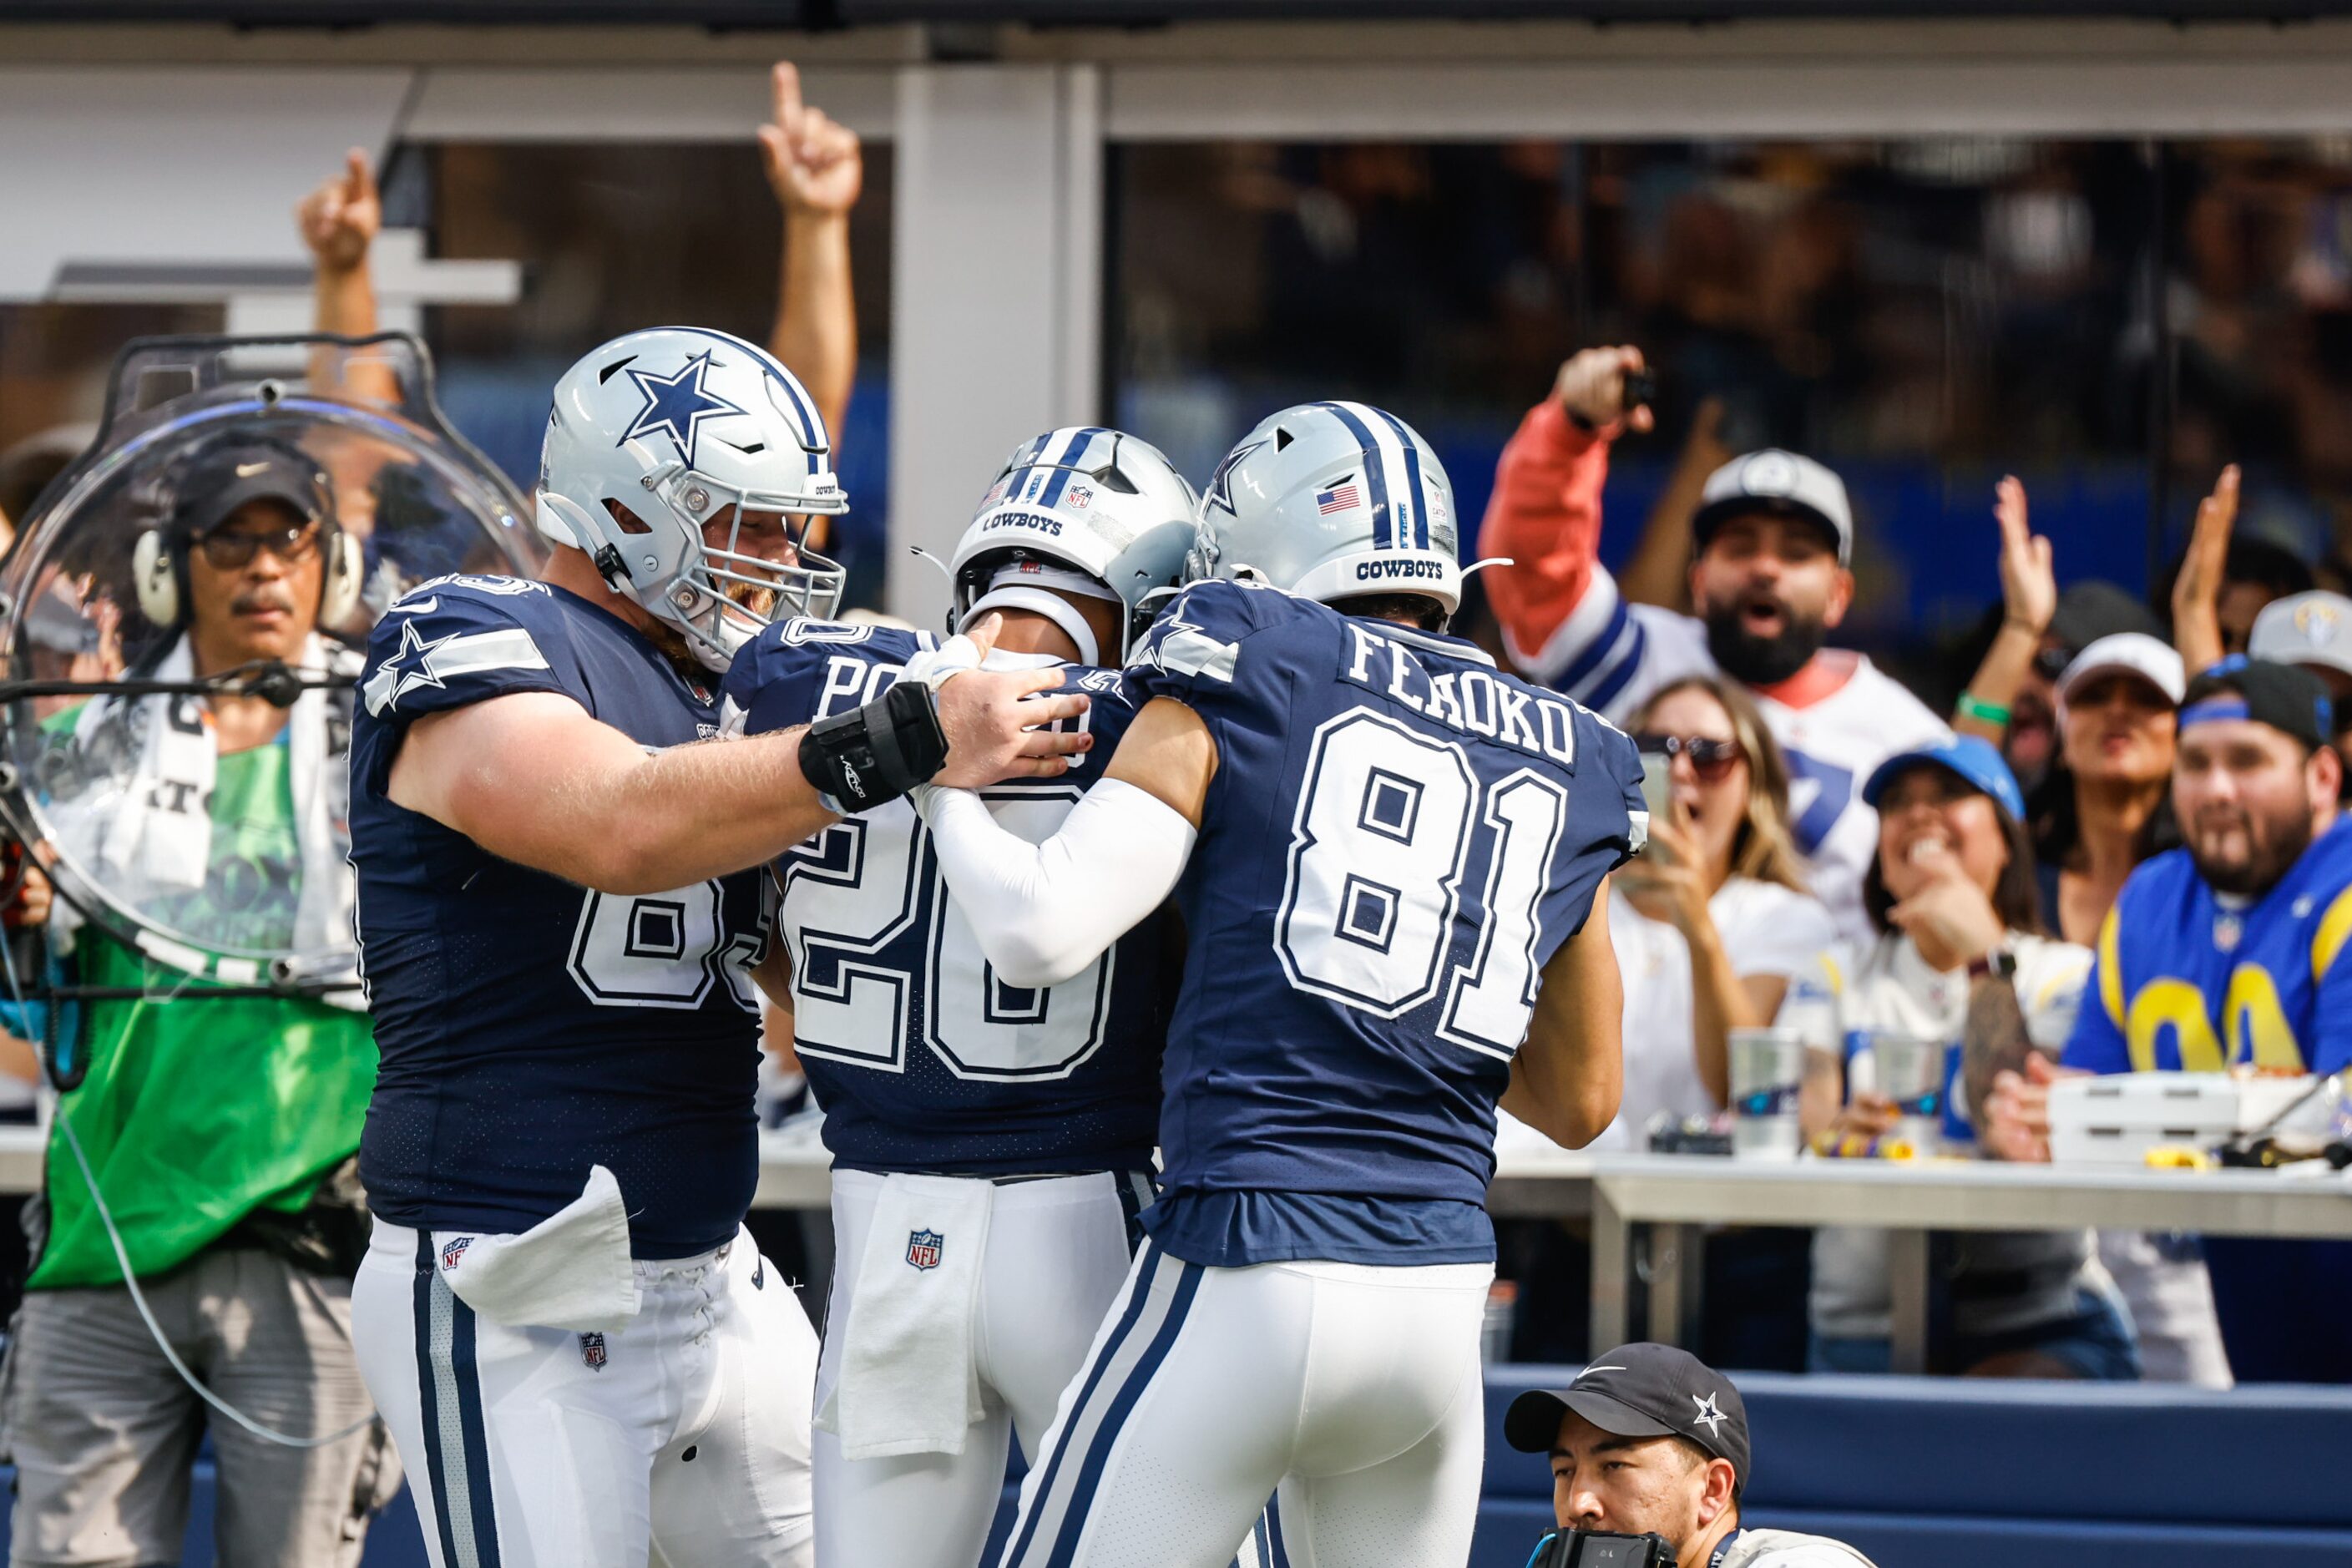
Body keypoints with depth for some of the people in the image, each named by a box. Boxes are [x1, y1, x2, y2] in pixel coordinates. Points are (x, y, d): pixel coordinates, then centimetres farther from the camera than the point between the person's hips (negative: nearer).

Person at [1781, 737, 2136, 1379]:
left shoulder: (2063, 976, 8)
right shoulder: (1837, 979, 18)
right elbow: (1796, 1115, -1)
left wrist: (1984, 957, -10)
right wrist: (1833, 1133, -25)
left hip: (2039, 1330, -2)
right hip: (1864, 1334, 2)